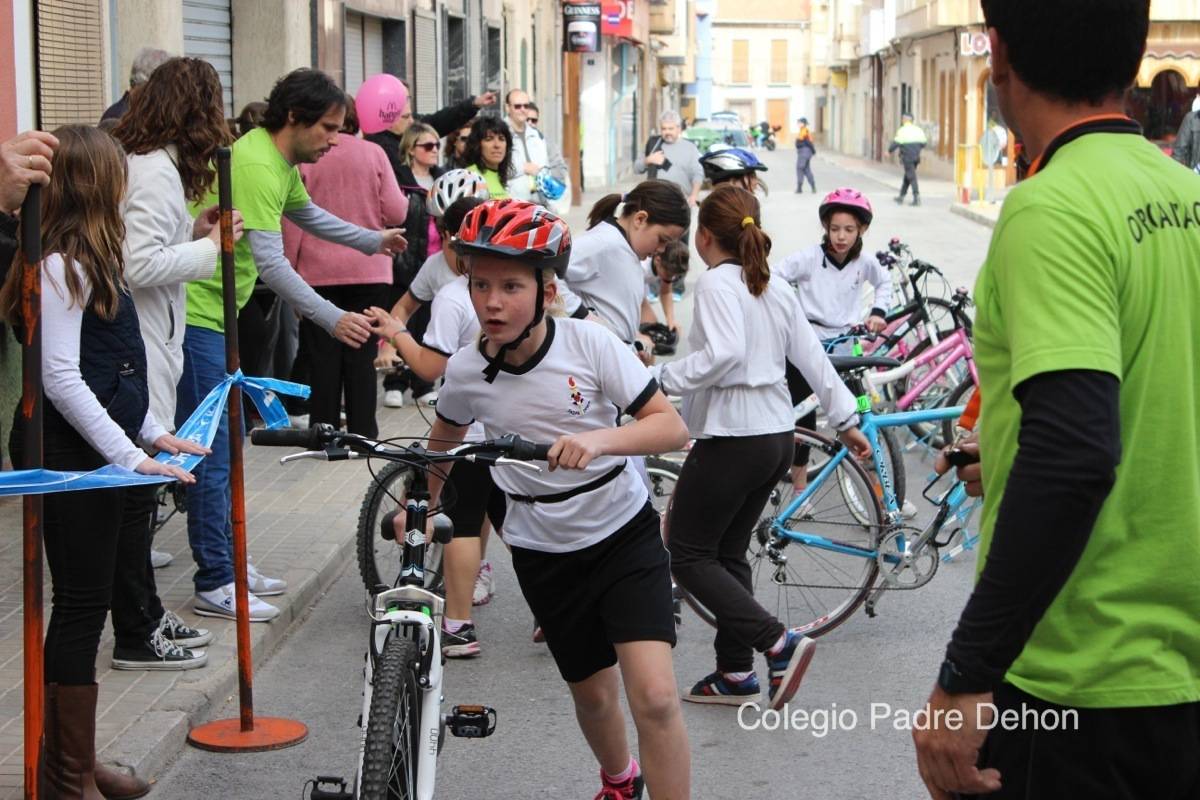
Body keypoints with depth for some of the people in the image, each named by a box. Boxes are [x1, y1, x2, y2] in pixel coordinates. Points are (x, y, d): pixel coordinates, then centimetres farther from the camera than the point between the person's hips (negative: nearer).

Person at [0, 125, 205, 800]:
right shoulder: (62, 266, -16)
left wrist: (155, 434, 14)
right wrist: (132, 457, -21)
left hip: (99, 457, 10)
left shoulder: (90, 263, 15)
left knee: (86, 605, 13)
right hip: (72, 459, -10)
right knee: (82, 605, -5)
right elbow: (61, 380, -21)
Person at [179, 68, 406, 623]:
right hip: (196, 314, -11)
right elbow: (269, 261, -27)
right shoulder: (255, 165, -21)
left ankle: (228, 563, 23)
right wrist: (330, 317, -27)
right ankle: (214, 584, -2)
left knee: (227, 445, 15)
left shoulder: (280, 161, 11)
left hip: (215, 313, 11)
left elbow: (308, 215, 31)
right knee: (213, 451, -8)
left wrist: (372, 240, 34)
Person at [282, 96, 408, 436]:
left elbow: (292, 220, -3)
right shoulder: (373, 153, -2)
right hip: (368, 270, 1)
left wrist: (287, 268, 5)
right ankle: (362, 431, 7)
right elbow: (396, 212, -3)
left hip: (318, 271, -1)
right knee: (362, 354, 6)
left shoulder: (303, 157, -4)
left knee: (323, 355, 7)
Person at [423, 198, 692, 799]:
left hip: (624, 532, -2)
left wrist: (599, 439, -37)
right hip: (544, 553, 3)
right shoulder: (466, 370, -11)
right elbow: (445, 437, 13)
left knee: (654, 697, -18)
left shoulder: (588, 342, -18)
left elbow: (671, 427, -21)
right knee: (593, 694, 17)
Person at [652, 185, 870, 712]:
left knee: (688, 554, 0)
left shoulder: (717, 283, -12)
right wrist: (845, 420, 20)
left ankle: (778, 643, -11)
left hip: (731, 439, -9)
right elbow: (813, 358, 13)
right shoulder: (776, 288, 12)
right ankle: (735, 673, 15)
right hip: (776, 436, 9)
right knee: (727, 553, 16)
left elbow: (724, 354, -28)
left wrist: (662, 379, -20)